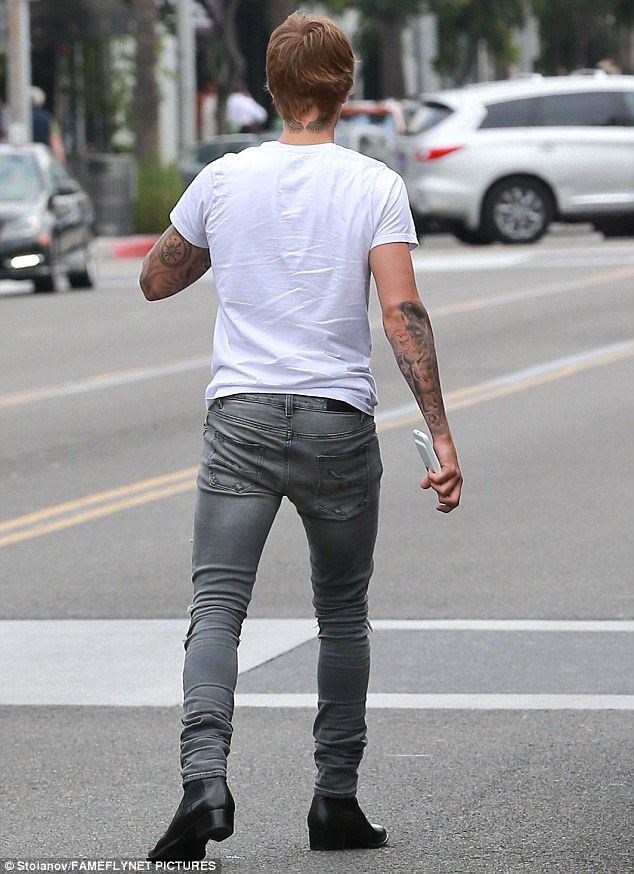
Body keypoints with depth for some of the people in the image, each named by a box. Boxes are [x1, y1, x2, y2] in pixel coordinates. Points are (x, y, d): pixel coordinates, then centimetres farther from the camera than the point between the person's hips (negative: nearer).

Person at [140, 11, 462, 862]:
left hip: (240, 416, 0)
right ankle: (336, 798, 17)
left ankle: (204, 776, -25)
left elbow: (156, 281, 17)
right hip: (339, 421, 0)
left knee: (217, 607, -5)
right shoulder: (375, 186, -3)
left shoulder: (223, 180, 4)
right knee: (343, 614, 15)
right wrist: (441, 437, -12)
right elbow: (403, 313, -12)